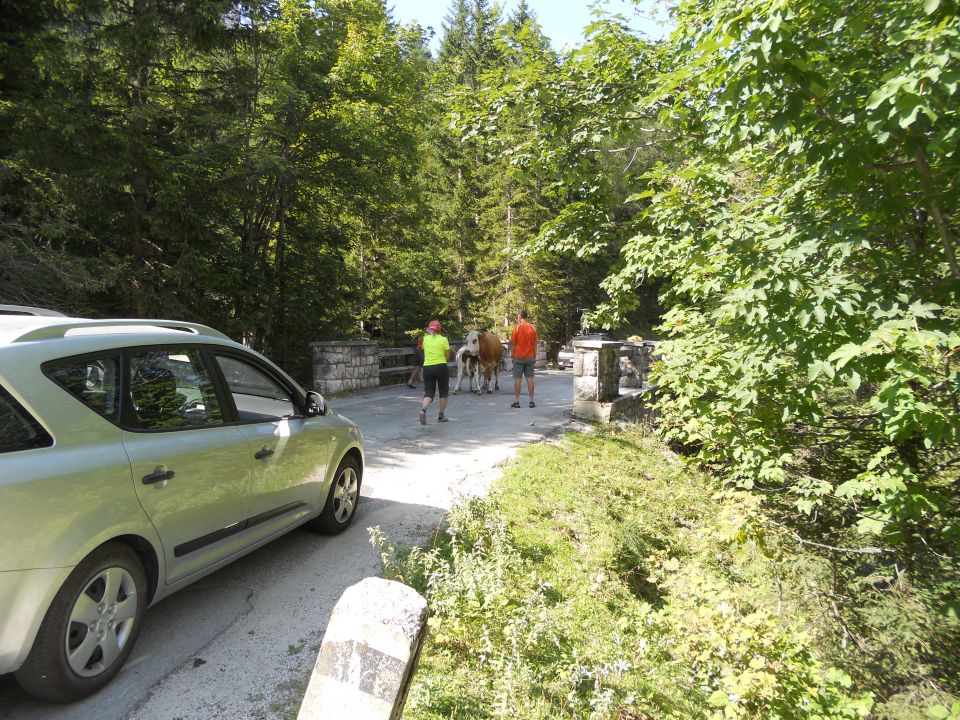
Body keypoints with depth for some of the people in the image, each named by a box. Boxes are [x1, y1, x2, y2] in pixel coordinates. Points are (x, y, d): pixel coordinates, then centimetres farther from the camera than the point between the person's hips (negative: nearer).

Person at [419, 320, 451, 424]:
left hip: (427, 368, 3)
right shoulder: (443, 339, -3)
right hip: (441, 367, -3)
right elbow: (447, 358, 1)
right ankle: (441, 416, 16)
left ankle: (423, 409, -24)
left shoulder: (425, 339, 6)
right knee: (444, 392, 14)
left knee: (428, 393, 5)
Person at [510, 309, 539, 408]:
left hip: (518, 357, -3)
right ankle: (531, 401, 6)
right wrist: (535, 357, 12)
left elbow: (513, 344, -5)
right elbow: (535, 344, 5)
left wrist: (513, 356, 4)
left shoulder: (517, 328, -8)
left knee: (517, 379, 2)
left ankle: (516, 401, 4)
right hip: (530, 357, 3)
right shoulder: (532, 328, 2)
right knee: (530, 378, 5)